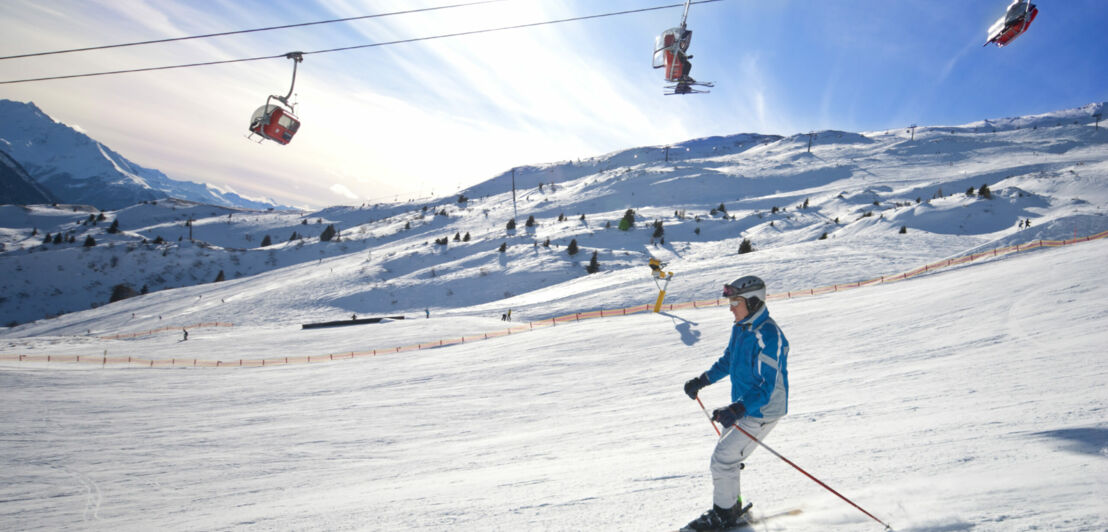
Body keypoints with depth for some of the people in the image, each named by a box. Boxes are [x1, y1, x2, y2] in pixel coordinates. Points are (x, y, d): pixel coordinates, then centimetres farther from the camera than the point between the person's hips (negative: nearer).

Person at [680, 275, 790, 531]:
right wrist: (702, 380, 15)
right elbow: (727, 361, 21)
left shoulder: (768, 336, -27)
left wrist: (737, 409, -40)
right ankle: (732, 507, 34)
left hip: (762, 412, -9)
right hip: (743, 407, 9)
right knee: (726, 454, 16)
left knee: (723, 457, -7)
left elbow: (766, 387, -30)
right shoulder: (741, 328, 3)